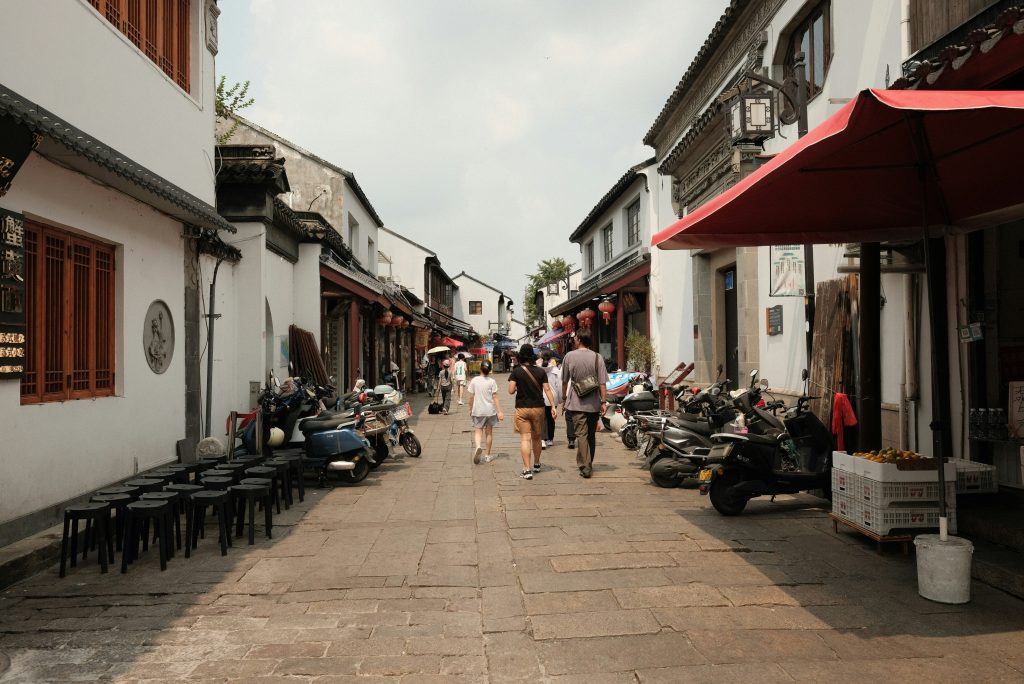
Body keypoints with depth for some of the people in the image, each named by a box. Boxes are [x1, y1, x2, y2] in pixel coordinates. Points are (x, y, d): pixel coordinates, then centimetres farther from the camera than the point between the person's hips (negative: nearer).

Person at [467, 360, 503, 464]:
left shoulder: (474, 381, -4)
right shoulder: (492, 381, -6)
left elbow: (471, 397, 0)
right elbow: (495, 397, -9)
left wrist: (470, 409, 13)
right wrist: (499, 411, -8)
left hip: (478, 411, 0)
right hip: (490, 411, 0)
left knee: (478, 431, 5)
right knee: (489, 433, 12)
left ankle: (478, 446, -27)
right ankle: (488, 456, 19)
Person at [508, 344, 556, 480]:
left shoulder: (516, 371, -5)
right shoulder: (540, 372, 1)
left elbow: (511, 391, -10)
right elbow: (547, 390, -3)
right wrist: (553, 406, -2)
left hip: (522, 408, -2)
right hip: (538, 407, 2)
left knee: (525, 438, -3)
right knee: (537, 438, 18)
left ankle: (527, 470, -12)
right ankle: (537, 465, 33)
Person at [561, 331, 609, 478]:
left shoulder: (569, 356, -2)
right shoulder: (597, 357, -1)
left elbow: (564, 381, 6)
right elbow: (602, 383, -5)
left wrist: (564, 397, 19)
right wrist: (604, 401, -1)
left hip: (577, 403, -2)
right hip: (594, 403, 2)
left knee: (581, 435, -3)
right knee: (591, 435, 15)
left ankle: (585, 467, -11)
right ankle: (589, 465, 26)